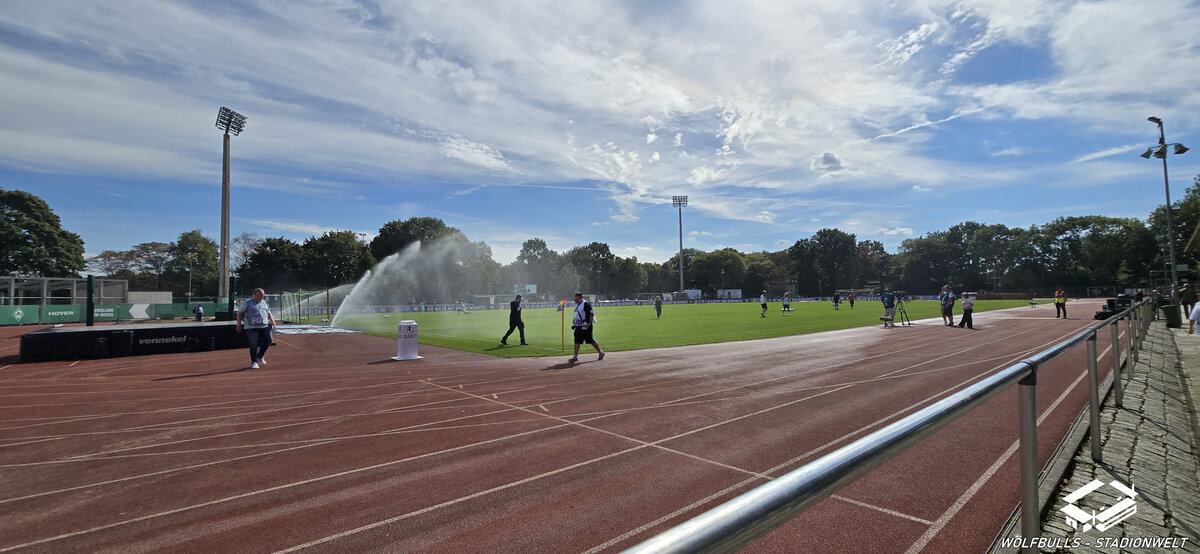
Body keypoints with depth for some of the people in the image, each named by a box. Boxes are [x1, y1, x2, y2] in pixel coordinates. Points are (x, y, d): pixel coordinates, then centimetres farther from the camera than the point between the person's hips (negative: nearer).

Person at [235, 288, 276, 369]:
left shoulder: (264, 302, 17)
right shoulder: (247, 302, 1)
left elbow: (269, 313, 25)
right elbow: (239, 313, 4)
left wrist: (272, 322, 14)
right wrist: (239, 324, -2)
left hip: (264, 326, 5)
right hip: (251, 327, -5)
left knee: (268, 341, -4)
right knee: (254, 345, -5)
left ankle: (259, 357, 19)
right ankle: (254, 362, 9)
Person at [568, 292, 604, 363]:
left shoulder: (586, 304, -13)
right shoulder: (576, 305, 14)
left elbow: (592, 314, -16)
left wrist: (589, 323, -21)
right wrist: (574, 323, 16)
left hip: (586, 326, -8)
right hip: (578, 326, 8)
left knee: (591, 340, -1)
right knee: (577, 341, 2)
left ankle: (601, 352, 16)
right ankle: (575, 357, 4)